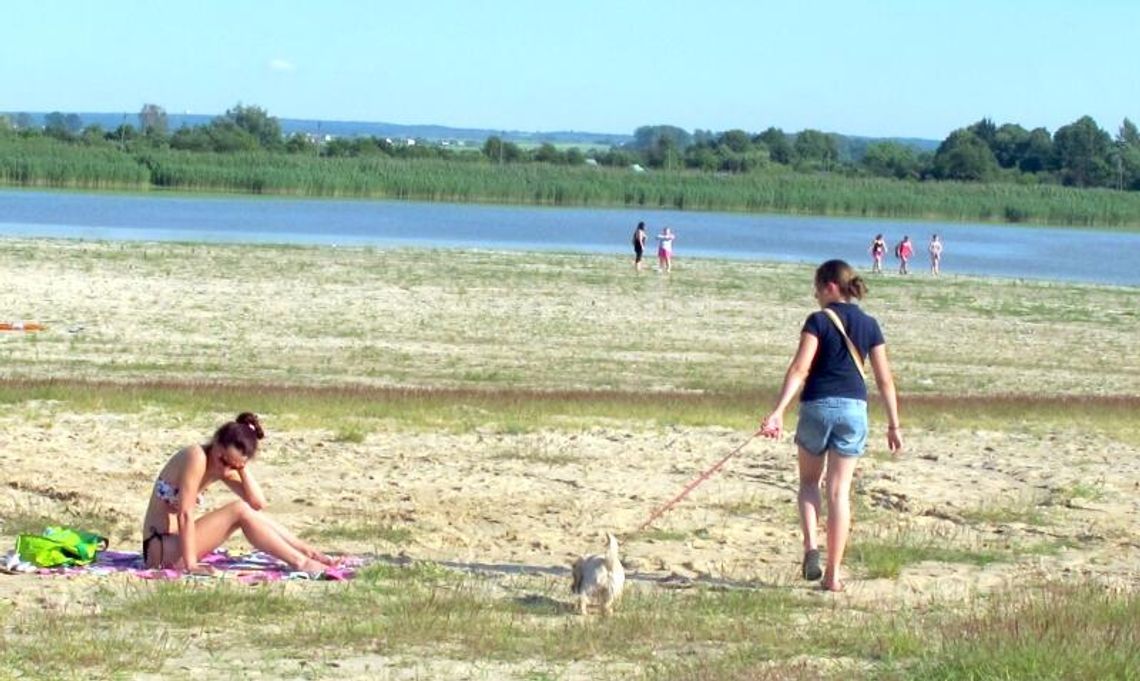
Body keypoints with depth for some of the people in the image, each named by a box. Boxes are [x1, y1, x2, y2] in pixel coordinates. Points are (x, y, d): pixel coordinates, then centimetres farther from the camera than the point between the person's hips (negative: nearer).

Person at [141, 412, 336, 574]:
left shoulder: (220, 467, 6)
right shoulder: (197, 457, -20)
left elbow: (258, 503, -2)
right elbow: (185, 513, -24)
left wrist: (243, 469, -9)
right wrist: (191, 564, -26)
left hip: (176, 544, 9)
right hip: (160, 548, -9)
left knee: (251, 513, 5)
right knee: (240, 510, -17)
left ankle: (308, 552, 8)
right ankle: (299, 562, -16)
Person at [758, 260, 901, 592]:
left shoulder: (819, 321, -5)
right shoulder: (869, 325, 7)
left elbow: (799, 368, -14)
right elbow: (885, 379, 7)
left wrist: (778, 411, -19)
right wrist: (893, 425, 13)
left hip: (817, 405, -2)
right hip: (854, 408, 2)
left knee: (809, 481, 18)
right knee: (839, 491, 5)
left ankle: (811, 547, -5)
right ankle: (833, 574, 3)